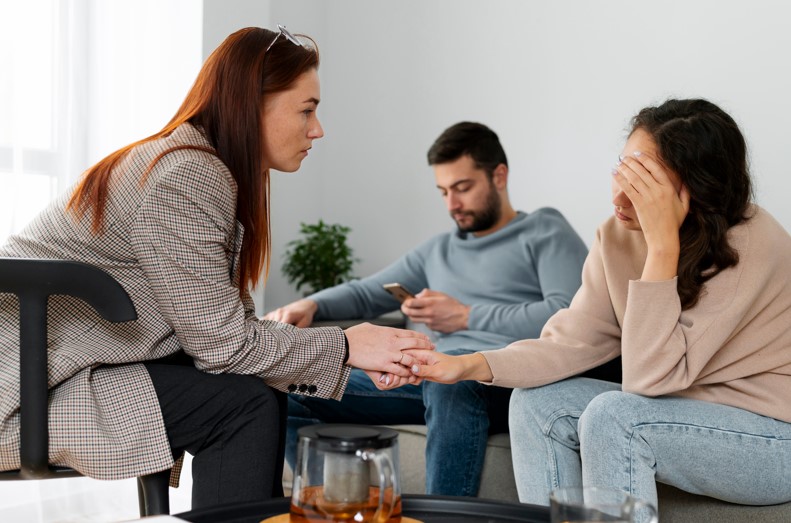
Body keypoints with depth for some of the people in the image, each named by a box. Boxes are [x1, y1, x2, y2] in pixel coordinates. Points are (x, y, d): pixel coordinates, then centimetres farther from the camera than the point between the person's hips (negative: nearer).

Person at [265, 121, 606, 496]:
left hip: (514, 380, -6)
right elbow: (365, 294, 28)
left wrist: (467, 316, -8)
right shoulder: (438, 251, 29)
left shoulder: (546, 233, 9)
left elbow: (567, 316, -9)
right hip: (438, 378, 6)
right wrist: (311, 304, 6)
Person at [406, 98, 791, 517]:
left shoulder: (752, 246, -25)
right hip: (686, 415, 6)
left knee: (613, 415, -28)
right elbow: (573, 342, -5)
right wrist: (469, 365, -19)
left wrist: (663, 245, -34)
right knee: (538, 403, -7)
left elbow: (649, 377, -28)